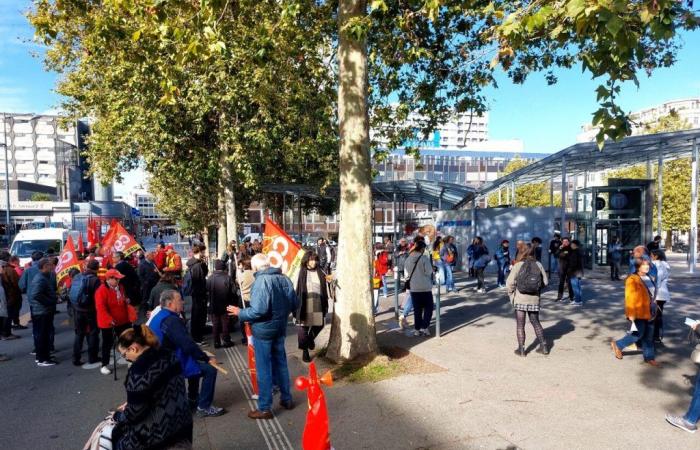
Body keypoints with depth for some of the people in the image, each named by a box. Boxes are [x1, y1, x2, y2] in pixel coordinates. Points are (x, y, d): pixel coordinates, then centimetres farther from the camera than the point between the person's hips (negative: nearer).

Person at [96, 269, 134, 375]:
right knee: (108, 344, 6)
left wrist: (126, 300, 2)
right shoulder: (101, 290, -19)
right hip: (108, 323, -7)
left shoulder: (120, 287, 5)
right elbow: (101, 308, -25)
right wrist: (110, 320, -30)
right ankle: (105, 365, 19)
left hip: (123, 321, 7)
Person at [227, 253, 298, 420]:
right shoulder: (284, 279, 1)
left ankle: (264, 408, 12)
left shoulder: (261, 281, -21)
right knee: (280, 364, 20)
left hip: (263, 330, -7)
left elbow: (259, 310, -27)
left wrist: (240, 313, -12)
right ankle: (286, 399, 32)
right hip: (280, 328, 7)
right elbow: (294, 304, 7)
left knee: (264, 369, 3)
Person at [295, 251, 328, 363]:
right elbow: (297, 289, -4)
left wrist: (325, 304, 6)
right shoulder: (301, 273, -3)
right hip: (304, 303, -3)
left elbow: (324, 289, 10)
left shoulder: (320, 273, 6)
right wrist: (296, 305, -9)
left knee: (319, 324, 8)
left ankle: (311, 338, 40)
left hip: (318, 303, 3)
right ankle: (305, 351, 16)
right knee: (303, 326, 1)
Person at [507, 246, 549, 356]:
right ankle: (543, 346, 23)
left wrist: (512, 295, 2)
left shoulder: (518, 265, -9)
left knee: (520, 325, 7)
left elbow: (509, 283, -13)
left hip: (520, 299, -3)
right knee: (536, 322, 20)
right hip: (534, 299, 3)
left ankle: (521, 349, 12)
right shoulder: (539, 265, -1)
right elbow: (545, 282, 0)